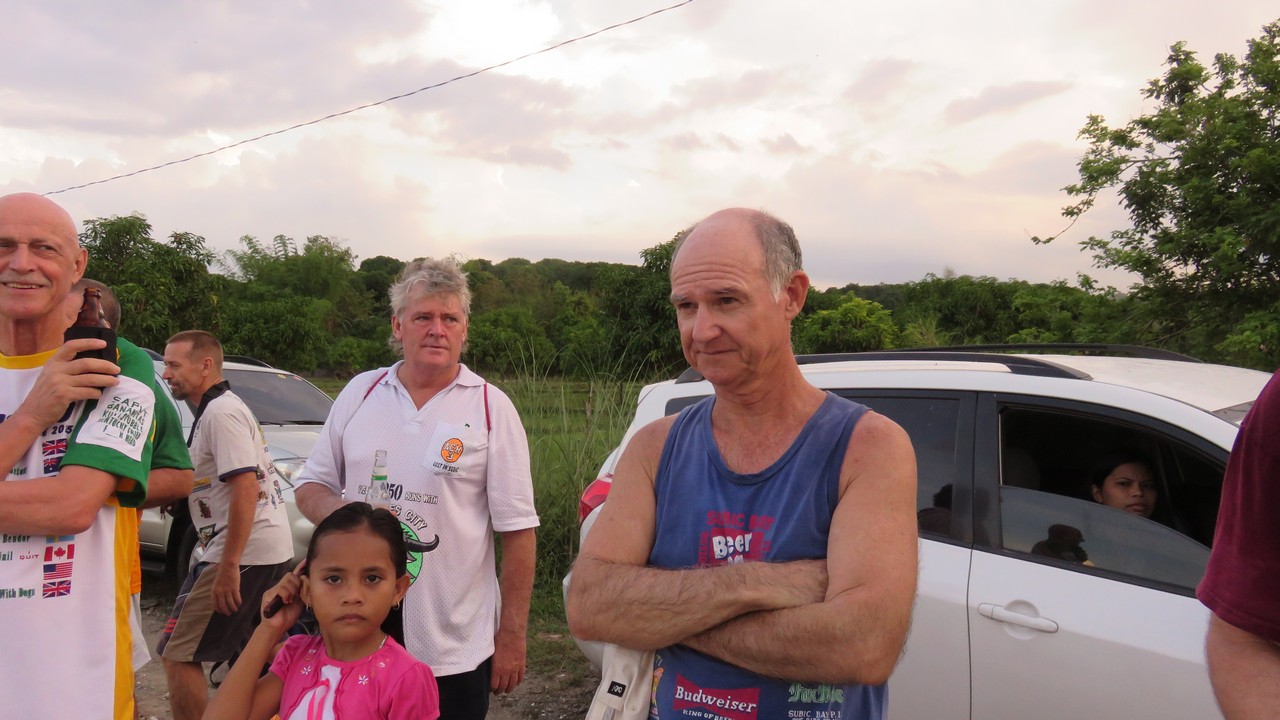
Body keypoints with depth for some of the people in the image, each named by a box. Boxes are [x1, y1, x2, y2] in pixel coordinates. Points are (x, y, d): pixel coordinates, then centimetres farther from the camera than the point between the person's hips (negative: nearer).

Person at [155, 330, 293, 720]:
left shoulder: (220, 413, -14)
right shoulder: (223, 407, 18)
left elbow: (246, 487, -23)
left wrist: (228, 565, -22)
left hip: (245, 553, -10)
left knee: (178, 655, -4)